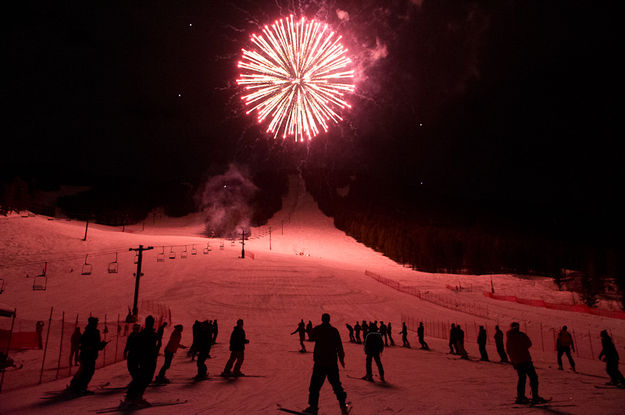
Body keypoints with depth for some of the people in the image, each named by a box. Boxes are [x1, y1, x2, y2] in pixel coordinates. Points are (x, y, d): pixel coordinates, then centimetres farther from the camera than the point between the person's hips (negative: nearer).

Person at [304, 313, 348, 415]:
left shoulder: (317, 329, -5)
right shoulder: (334, 330, -2)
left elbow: (312, 338, 15)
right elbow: (339, 346, 1)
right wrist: (341, 358, 10)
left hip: (320, 362, -2)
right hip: (332, 362, 2)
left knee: (315, 385, 5)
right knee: (336, 384, 14)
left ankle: (313, 407, 4)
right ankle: (343, 405, 16)